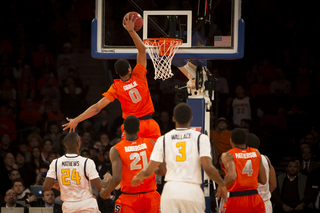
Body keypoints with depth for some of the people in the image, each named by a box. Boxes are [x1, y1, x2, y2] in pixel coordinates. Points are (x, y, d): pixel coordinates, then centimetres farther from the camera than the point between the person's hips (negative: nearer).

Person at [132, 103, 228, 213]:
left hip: (170, 191, 2)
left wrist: (137, 177, 30)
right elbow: (208, 168, -10)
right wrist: (222, 184, 7)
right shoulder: (201, 138, 1)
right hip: (192, 191, -2)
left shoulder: (163, 139, 7)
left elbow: (148, 171, 7)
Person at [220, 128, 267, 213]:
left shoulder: (228, 155, -4)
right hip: (255, 199, 3)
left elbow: (232, 176, -22)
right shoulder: (256, 153, 9)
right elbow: (263, 180, 10)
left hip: (236, 200, -3)